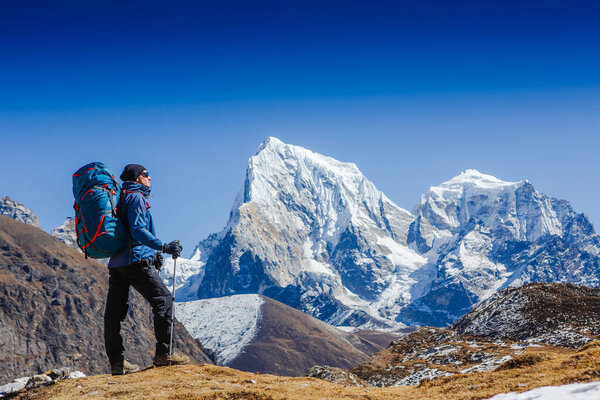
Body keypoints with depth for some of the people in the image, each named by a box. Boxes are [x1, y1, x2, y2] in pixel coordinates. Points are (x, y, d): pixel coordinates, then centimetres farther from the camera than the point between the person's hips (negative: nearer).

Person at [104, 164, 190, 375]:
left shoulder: (122, 197, 22)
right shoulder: (136, 198, -6)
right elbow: (138, 230, -18)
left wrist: (153, 252, 30)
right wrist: (163, 247, -24)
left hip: (116, 262, 10)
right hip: (135, 260, -10)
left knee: (114, 311, 6)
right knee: (164, 299, -5)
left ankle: (117, 362, 9)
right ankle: (163, 353, -8)